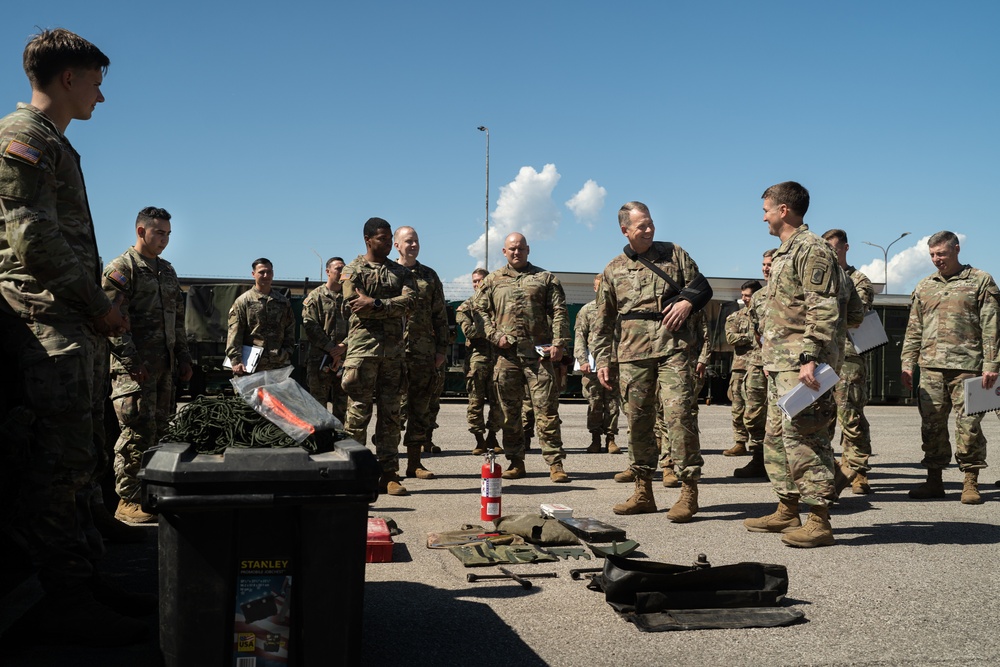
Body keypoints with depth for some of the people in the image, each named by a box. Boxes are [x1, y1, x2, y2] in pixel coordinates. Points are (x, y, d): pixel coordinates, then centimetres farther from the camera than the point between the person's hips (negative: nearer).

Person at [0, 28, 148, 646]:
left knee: (76, 459, 11)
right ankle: (67, 601, -3)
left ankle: (85, 583, 19)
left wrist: (100, 308, 12)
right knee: (59, 460, -9)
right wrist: (100, 306, -11)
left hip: (74, 324, 10)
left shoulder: (55, 146, 24)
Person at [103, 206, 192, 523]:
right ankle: (128, 502, -2)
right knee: (138, 431, -9)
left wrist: (183, 358, 18)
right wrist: (132, 362, -20)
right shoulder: (120, 268, -6)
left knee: (159, 429, 10)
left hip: (164, 366, 8)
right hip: (135, 367, -8)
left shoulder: (167, 271, 19)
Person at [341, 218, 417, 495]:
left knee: (390, 415, 5)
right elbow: (355, 307, -10)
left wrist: (375, 303, -14)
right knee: (358, 413, -3)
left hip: (393, 350, 4)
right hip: (363, 349, -4)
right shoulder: (354, 270, 4)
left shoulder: (400, 272, 15)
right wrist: (392, 307, -5)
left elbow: (410, 300, -4)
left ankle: (388, 474, 9)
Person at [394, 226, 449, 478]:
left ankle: (414, 462, 13)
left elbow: (440, 316, 14)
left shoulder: (429, 276, 13)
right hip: (394, 350, -3)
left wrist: (441, 348, 7)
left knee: (421, 409, 5)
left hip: (424, 351, 3)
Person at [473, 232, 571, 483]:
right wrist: (494, 335, -3)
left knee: (546, 408, -5)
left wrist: (559, 342, -6)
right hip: (507, 354, 2)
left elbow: (559, 312, 6)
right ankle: (516, 462, 15)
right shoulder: (493, 280, 15)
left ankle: (555, 463, -2)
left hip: (539, 352, -2)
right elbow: (480, 310, 12)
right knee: (509, 410, 6)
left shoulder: (545, 278, 12)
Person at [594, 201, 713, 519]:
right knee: (637, 420, 6)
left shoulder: (674, 254, 12)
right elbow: (604, 321, 16)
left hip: (672, 348, -2)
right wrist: (603, 360, 9)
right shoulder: (613, 270, 15)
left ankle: (689, 491, -6)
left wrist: (687, 301, -9)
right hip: (632, 353, 3)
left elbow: (702, 286, 13)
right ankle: (643, 492, 16)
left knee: (679, 414, -13)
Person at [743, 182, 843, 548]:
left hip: (801, 364, -11)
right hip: (781, 363, 11)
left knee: (802, 437, -11)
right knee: (777, 436, 14)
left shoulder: (811, 249, -10)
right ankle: (787, 511, 22)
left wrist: (810, 358, -25)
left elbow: (823, 311, -19)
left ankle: (819, 521, -6)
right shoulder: (784, 253, 21)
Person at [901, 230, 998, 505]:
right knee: (932, 425, 5)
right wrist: (907, 363, 10)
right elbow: (914, 329, 18)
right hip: (931, 368, 4)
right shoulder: (924, 287, 17)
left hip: (966, 366, -4)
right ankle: (934, 480, 13)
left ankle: (971, 483, 5)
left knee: (968, 425, -3)